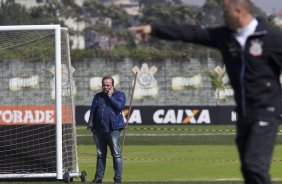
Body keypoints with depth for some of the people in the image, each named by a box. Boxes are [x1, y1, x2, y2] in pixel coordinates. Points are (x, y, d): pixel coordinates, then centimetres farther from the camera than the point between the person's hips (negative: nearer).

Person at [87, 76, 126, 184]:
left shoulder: (119, 95, 6)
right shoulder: (98, 96, 16)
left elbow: (119, 106, -12)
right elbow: (92, 111, 14)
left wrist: (110, 97, -6)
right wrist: (90, 124, 4)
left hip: (113, 129, -4)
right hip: (99, 129, 4)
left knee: (116, 154, -7)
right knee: (100, 154, 9)